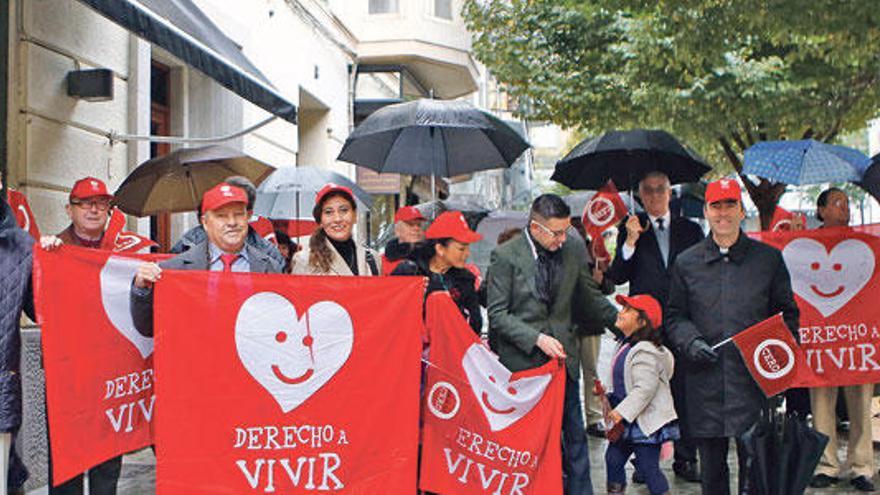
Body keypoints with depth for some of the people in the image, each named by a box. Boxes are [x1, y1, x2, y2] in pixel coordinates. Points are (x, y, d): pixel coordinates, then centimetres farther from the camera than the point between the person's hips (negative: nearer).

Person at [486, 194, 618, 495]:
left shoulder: (574, 247, 2)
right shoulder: (505, 256, -10)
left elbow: (588, 295, 16)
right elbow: (497, 314, -10)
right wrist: (537, 339, -18)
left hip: (563, 355, 4)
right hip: (522, 360, -4)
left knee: (574, 433, 9)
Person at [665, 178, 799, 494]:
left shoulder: (769, 258, 9)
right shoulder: (686, 263, 10)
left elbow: (787, 314, 12)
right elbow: (674, 316, 13)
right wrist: (690, 341, -6)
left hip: (754, 378, -1)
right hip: (704, 385, 1)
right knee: (711, 468, 10)